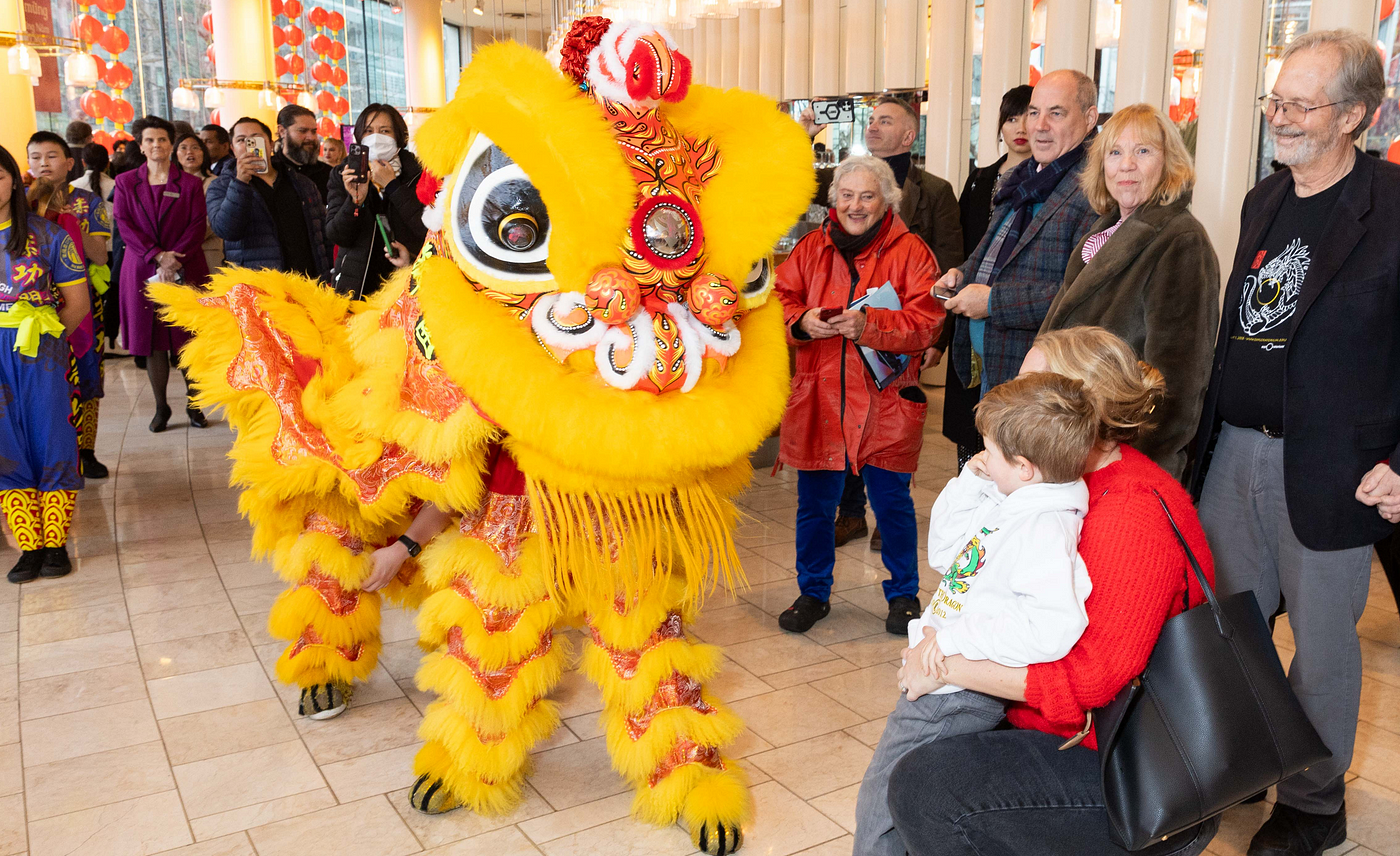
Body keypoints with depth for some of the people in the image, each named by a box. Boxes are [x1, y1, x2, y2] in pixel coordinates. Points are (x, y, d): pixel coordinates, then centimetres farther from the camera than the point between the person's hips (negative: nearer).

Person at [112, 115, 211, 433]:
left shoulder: (190, 184, 7)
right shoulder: (125, 183, 10)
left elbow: (197, 226, -1)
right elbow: (124, 225, 0)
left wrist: (174, 259, -14)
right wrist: (158, 256, -13)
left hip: (186, 270, -1)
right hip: (143, 271, 1)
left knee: (189, 341, -1)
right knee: (153, 343, 2)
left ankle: (194, 405, 9)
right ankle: (161, 407, 10)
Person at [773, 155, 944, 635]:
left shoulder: (910, 252, -1)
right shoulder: (810, 249, 8)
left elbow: (926, 321, -11)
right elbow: (779, 302, 5)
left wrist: (868, 325, -24)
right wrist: (801, 322, -16)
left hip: (885, 404, -2)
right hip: (818, 401, 3)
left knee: (892, 504, 9)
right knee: (815, 503, 11)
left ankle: (903, 593, 28)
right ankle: (813, 593, 29)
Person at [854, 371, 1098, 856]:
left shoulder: (1043, 531, -27)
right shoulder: (1008, 503, 3)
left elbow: (1053, 627, -40)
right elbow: (942, 556, 15)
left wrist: (953, 638, -33)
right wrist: (968, 485, 2)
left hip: (956, 694, -9)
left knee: (881, 803, 5)